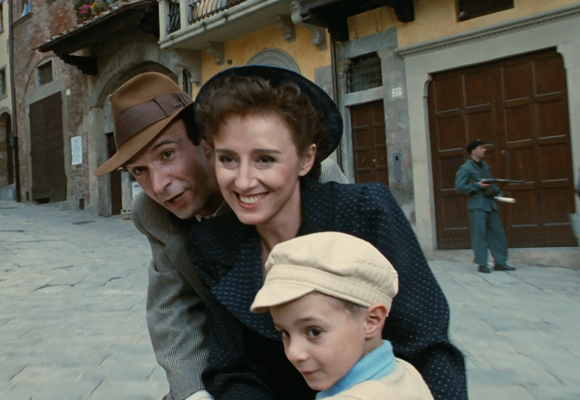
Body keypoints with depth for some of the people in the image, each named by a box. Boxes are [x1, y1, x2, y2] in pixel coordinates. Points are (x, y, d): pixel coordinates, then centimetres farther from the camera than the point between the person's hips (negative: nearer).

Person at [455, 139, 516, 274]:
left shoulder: (485, 165, 17)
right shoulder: (465, 168, -7)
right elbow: (459, 187, -13)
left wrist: (498, 192, 10)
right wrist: (477, 186, -17)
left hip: (490, 203, 8)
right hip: (477, 205, -8)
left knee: (497, 233, 8)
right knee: (479, 234, -5)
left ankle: (500, 262, 15)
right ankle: (482, 264, 3)